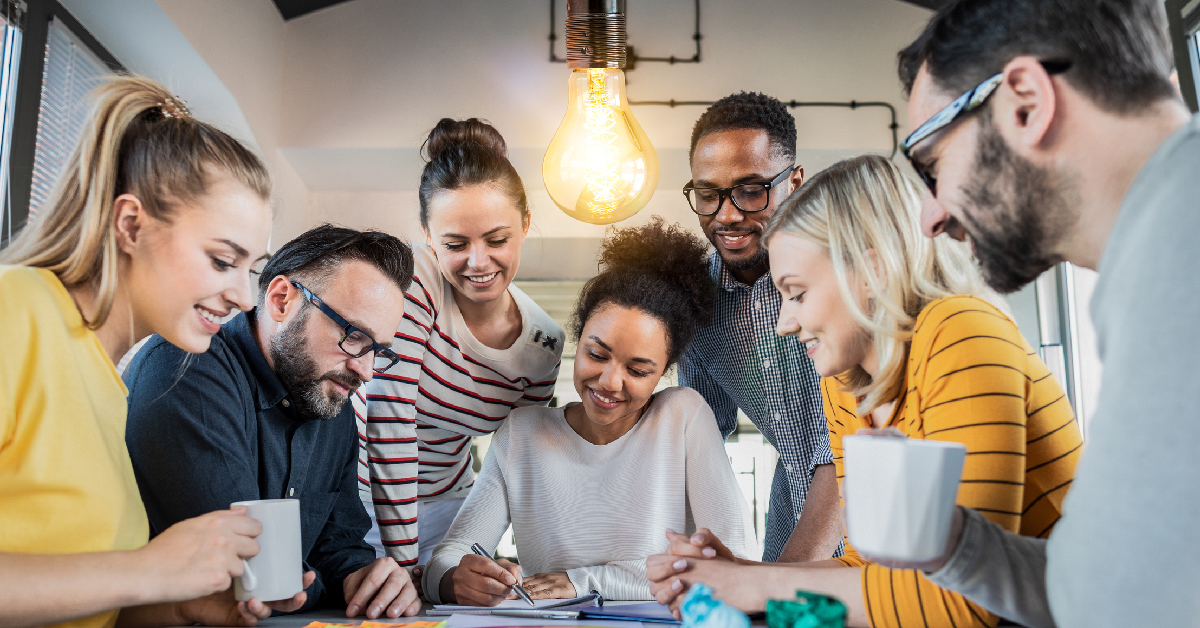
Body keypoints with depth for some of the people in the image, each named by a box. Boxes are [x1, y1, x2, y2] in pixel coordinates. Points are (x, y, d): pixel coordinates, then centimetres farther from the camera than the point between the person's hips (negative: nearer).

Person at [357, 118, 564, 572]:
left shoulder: (544, 343, -9)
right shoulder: (410, 281, -23)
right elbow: (390, 422, -26)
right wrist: (403, 563, -26)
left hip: (441, 501, 4)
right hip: (356, 483, -3)